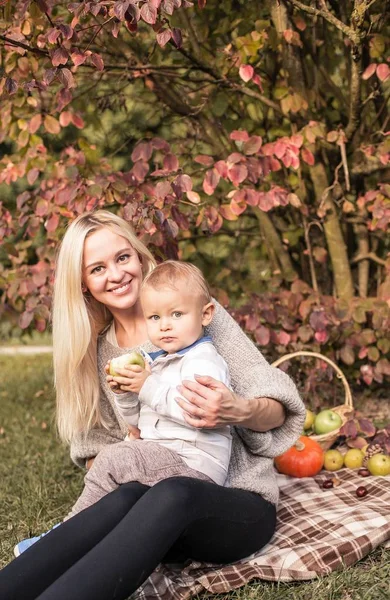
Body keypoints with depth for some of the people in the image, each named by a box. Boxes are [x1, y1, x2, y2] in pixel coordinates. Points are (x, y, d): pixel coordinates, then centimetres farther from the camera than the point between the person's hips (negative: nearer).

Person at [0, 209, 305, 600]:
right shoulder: (97, 351, 9)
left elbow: (279, 409, -4)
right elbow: (96, 448, 13)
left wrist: (238, 412, -27)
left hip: (237, 503, -2)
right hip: (157, 503, 3)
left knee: (171, 495, -37)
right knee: (127, 497, -34)